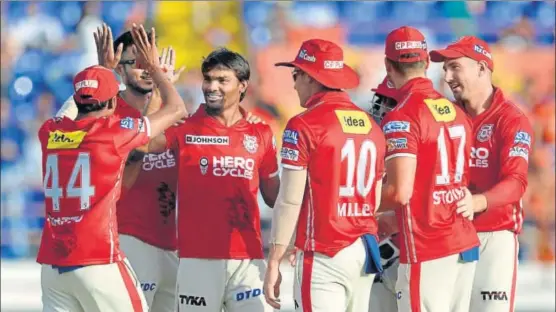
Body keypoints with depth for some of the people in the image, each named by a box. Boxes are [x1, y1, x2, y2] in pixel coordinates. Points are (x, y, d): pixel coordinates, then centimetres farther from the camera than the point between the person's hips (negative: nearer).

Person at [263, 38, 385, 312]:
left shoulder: (304, 126, -9)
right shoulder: (371, 126, 12)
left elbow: (290, 200, -11)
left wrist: (274, 262, -7)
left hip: (324, 257, -7)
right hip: (365, 254, 7)